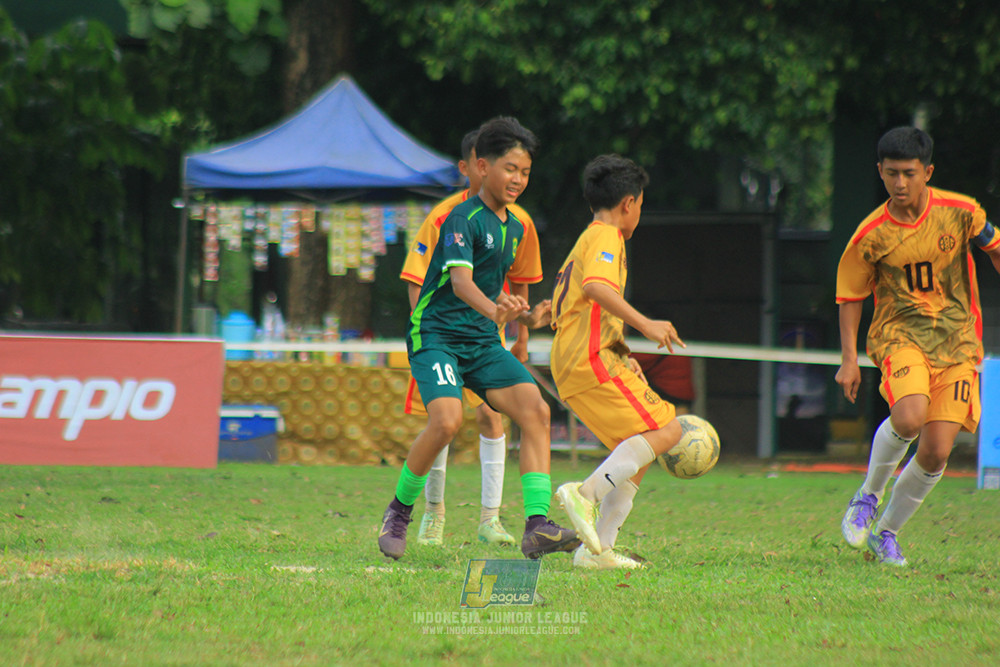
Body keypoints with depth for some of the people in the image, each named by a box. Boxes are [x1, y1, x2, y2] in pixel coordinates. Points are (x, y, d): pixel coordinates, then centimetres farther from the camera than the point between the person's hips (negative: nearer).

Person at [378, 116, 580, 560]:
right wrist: (492, 308, -47)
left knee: (535, 410, -13)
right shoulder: (464, 218, -12)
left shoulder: (514, 227, 13)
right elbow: (460, 279, -28)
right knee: (447, 419, -28)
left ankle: (537, 527, -17)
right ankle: (399, 511, -3)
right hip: (436, 334, -7)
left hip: (483, 341, 7)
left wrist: (526, 317, 11)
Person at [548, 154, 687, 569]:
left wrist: (623, 358, 25)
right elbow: (596, 287, -25)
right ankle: (586, 493, -29)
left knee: (640, 454, 12)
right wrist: (645, 324, -27)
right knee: (664, 430, -17)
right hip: (592, 361, -10)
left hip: (570, 363, 10)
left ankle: (597, 548, 5)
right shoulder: (606, 237, -3)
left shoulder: (584, 241, 28)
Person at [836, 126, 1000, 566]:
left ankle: (886, 533, 16)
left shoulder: (960, 212, -5)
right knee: (909, 417, -32)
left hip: (957, 342, 2)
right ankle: (868, 496, -3)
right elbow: (850, 295, 3)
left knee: (936, 453, -7)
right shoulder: (871, 235, -8)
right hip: (900, 333, -2)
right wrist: (849, 360, -2)